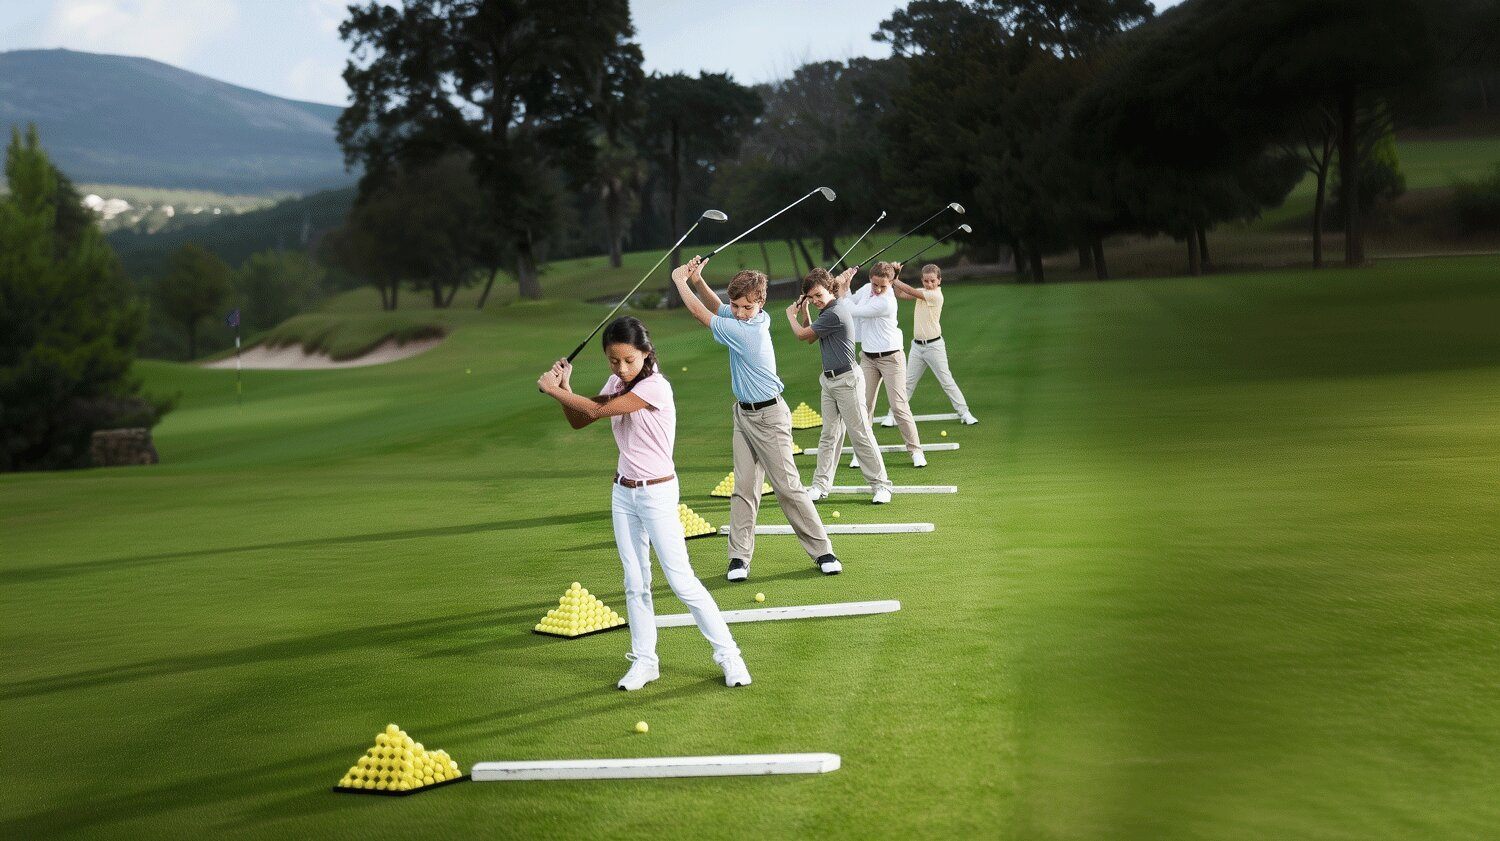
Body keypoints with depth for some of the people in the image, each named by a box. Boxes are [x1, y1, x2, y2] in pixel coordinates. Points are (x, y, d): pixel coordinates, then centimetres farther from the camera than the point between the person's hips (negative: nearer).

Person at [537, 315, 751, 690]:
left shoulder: (655, 387, -21)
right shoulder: (616, 384, 4)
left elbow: (598, 410, -24)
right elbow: (578, 421, 10)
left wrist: (554, 390, -13)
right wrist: (564, 387, -7)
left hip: (657, 493, -7)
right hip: (623, 491, 7)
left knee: (682, 581, -7)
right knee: (635, 582, 8)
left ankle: (728, 654, 3)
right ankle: (644, 660, 16)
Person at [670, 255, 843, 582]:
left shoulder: (745, 331, -23)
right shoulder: (759, 319, 1)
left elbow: (702, 314, -17)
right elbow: (717, 307, 17)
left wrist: (680, 281, -4)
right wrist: (698, 281, 1)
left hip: (769, 417, -8)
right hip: (743, 414, 8)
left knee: (788, 486, -4)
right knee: (744, 488, 4)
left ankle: (822, 551, 5)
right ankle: (740, 557, 4)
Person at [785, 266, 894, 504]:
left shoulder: (835, 313, -20)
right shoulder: (828, 310, 11)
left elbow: (803, 334, -10)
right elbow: (810, 339, 20)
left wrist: (791, 315, 9)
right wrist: (803, 311, 9)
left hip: (847, 380, -9)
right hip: (829, 380, 9)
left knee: (861, 434, -5)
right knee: (829, 435, 9)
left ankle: (880, 485, 1)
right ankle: (821, 484, 11)